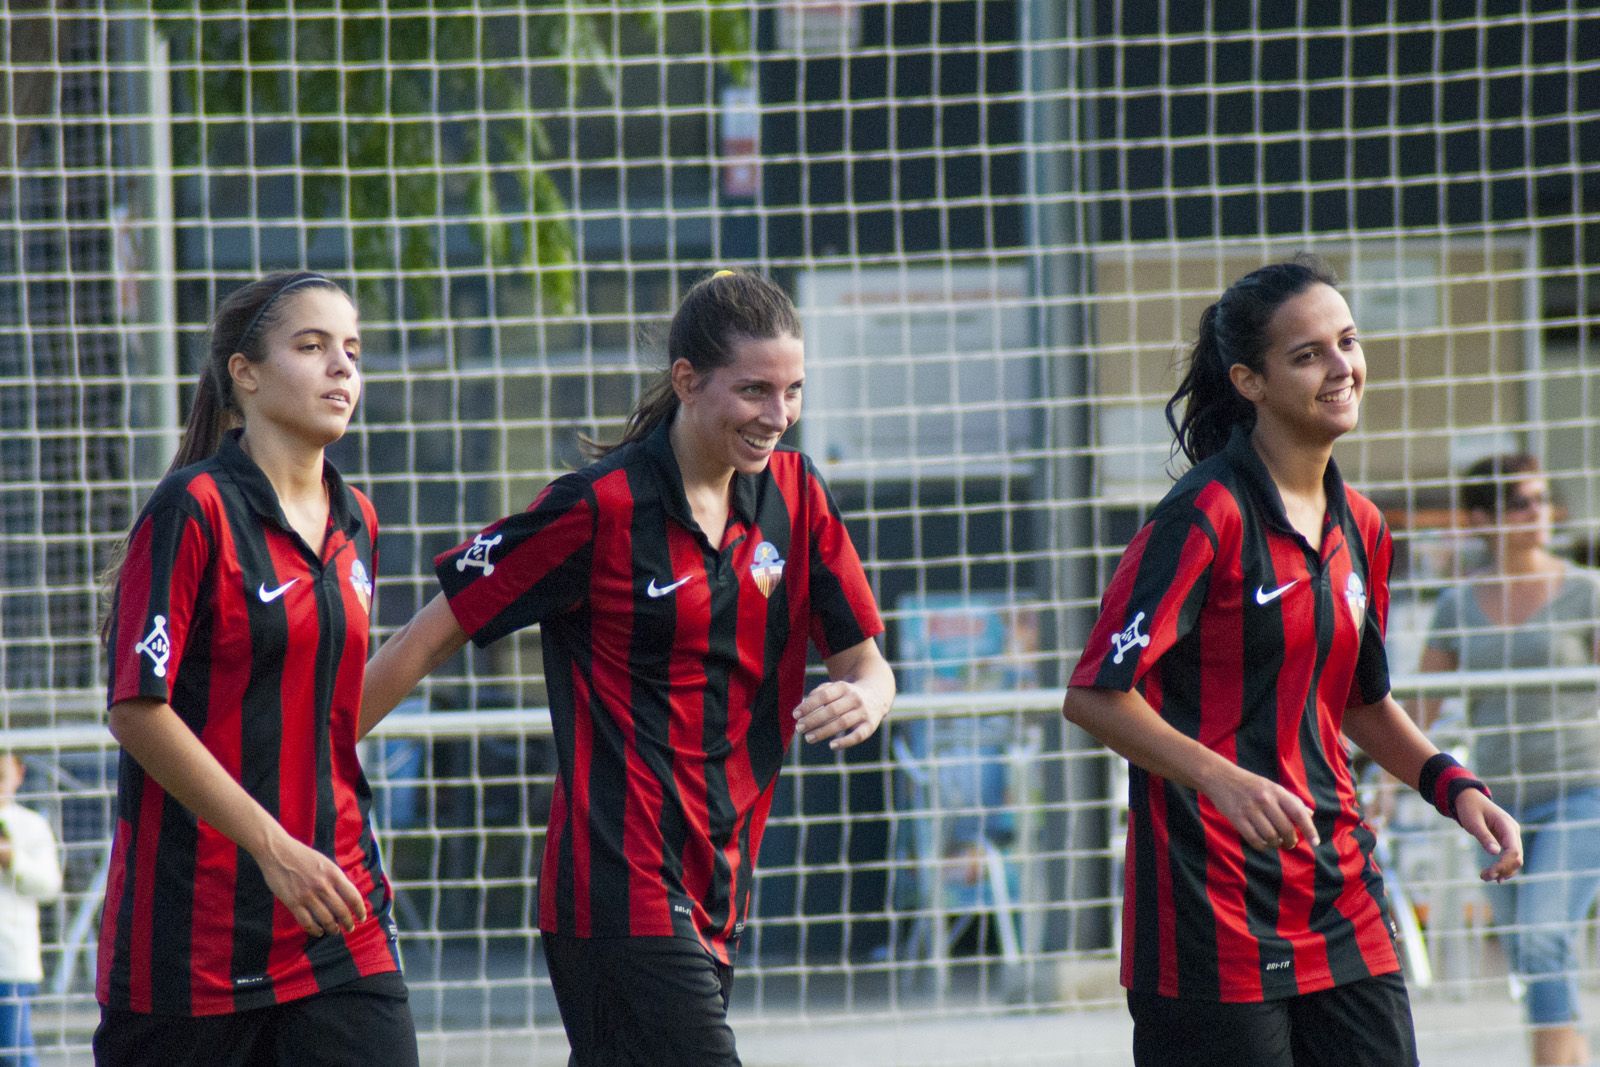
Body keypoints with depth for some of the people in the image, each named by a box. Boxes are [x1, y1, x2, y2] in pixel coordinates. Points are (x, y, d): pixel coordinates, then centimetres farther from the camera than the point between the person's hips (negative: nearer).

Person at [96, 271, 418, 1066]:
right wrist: (274, 848, -17)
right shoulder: (194, 509, -9)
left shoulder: (354, 523, 12)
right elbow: (136, 708, -14)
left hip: (338, 914, 6)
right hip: (198, 908, -6)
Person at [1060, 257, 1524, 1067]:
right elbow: (1093, 695, -16)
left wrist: (1453, 787, 10)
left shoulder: (1359, 528, 12)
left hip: (1340, 903, 7)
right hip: (1213, 903, -7)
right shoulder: (1206, 515, -12)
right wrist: (1223, 780, -28)